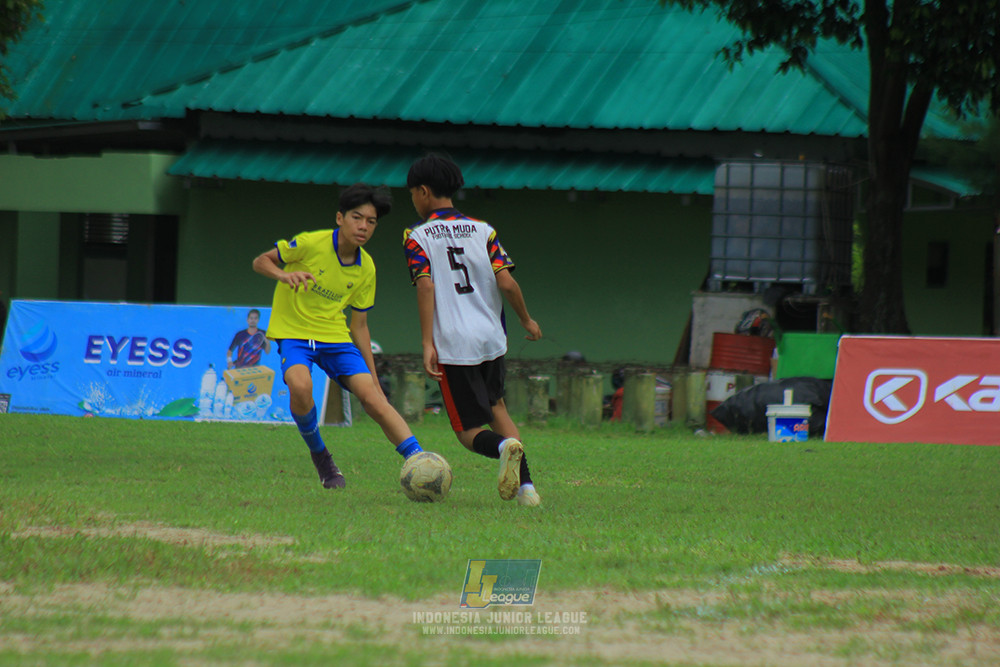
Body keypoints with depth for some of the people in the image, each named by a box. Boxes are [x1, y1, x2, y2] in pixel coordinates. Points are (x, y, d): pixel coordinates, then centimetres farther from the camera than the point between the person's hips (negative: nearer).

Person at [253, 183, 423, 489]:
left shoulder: (366, 269, 1)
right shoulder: (311, 244, -14)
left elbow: (359, 326, 9)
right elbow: (261, 262, -4)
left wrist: (374, 379, 8)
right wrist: (284, 275, -27)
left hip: (335, 336, 3)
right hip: (293, 332, -3)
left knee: (371, 396, -17)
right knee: (300, 385, -33)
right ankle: (319, 455, -7)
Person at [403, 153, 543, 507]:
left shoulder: (416, 236, -1)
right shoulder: (482, 230, 7)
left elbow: (426, 286, -14)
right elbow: (506, 282, -1)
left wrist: (427, 344, -16)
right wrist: (526, 320, 15)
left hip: (452, 345, -4)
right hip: (491, 338, 4)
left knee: (470, 431, 4)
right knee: (495, 405, 26)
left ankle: (505, 446, -31)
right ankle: (525, 486, 9)